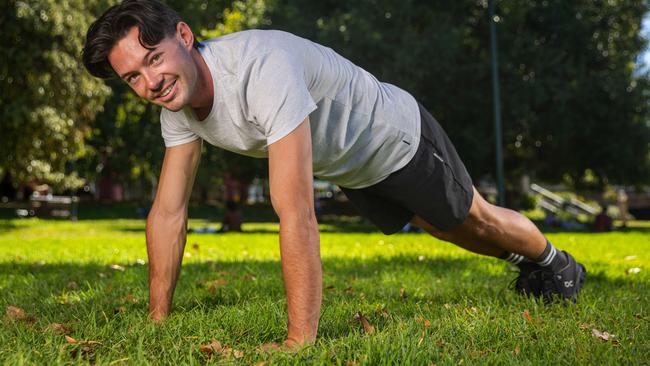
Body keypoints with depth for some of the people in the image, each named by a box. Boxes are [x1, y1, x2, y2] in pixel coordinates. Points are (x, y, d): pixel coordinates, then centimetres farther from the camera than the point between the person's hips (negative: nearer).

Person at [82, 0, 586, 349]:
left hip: (398, 138, -7)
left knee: (476, 219, 19)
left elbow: (297, 215, -51)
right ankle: (525, 266, 60)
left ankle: (553, 262, 53)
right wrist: (157, 319, -12)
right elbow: (169, 212, -13)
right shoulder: (177, 101, -20)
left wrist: (299, 341, -50)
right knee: (444, 230, 30)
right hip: (352, 171, 7)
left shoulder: (260, 69, -46)